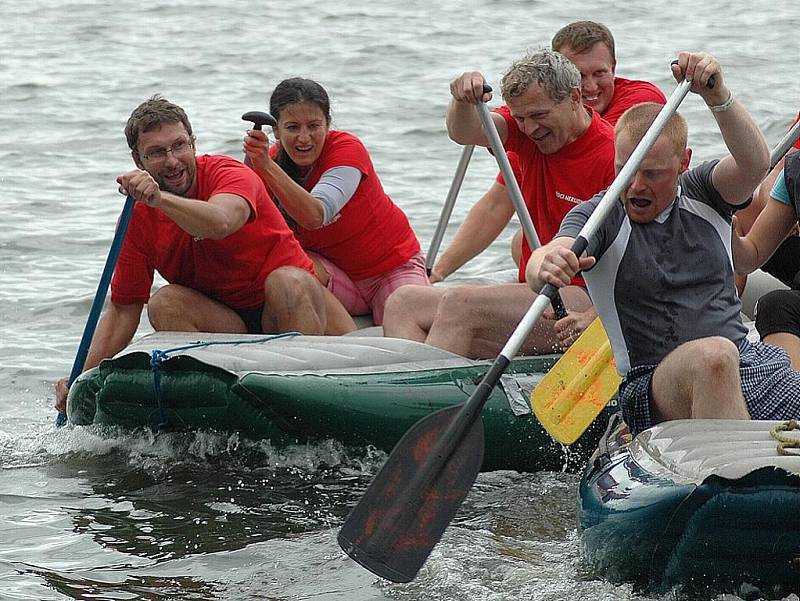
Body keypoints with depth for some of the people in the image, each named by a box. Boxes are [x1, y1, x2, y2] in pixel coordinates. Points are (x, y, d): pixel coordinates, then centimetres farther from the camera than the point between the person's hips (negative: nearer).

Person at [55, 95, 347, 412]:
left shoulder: (229, 174, -16)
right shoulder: (137, 217, -3)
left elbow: (220, 223, -40)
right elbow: (123, 309, 0)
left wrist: (160, 200, -56)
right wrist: (83, 377, -13)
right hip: (222, 322, 4)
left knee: (286, 282, -34)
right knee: (165, 302, -23)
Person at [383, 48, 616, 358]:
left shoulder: (610, 156, -13)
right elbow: (463, 132, -5)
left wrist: (588, 317, -30)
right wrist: (464, 98, -28)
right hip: (536, 293, 8)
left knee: (459, 305, -29)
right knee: (403, 304, -7)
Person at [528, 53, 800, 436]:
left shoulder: (700, 195, 12)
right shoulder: (599, 217, 2)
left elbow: (755, 164, -9)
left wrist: (718, 97, -26)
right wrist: (545, 267, -44)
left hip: (750, 364, 4)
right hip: (653, 387, -4)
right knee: (713, 356, -37)